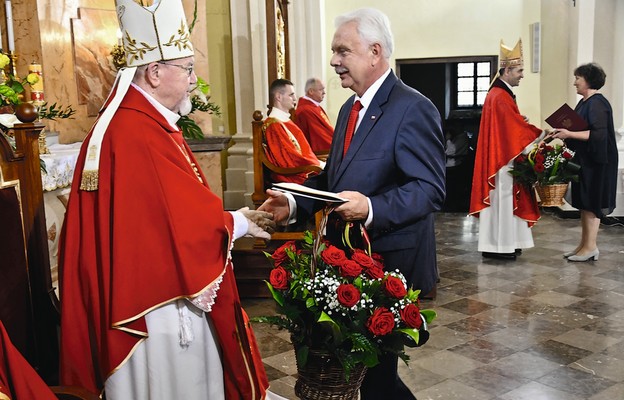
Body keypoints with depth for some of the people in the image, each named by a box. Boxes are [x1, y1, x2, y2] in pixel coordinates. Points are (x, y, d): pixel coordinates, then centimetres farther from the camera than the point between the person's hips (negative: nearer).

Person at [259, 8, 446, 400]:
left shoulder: (413, 108, -14)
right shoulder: (350, 107, 14)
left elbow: (430, 189, -20)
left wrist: (372, 209, -33)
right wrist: (294, 202, 1)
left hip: (390, 261, -8)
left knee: (375, 368, 2)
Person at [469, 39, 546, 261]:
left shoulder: (500, 93, 15)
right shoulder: (500, 97, -17)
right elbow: (517, 127, -19)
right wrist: (544, 135, -11)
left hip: (502, 157, 11)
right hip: (502, 158, -11)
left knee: (504, 199, 12)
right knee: (501, 199, -5)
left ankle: (502, 242, 18)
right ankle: (497, 245, 0)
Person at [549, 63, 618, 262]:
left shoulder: (597, 103, -16)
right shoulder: (584, 102, 12)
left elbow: (598, 134, -25)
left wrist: (569, 134, -24)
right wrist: (564, 133, 2)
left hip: (595, 163, -9)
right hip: (584, 161, 9)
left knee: (591, 204, -3)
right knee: (584, 203, 12)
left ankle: (591, 247, 5)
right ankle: (584, 244, 20)